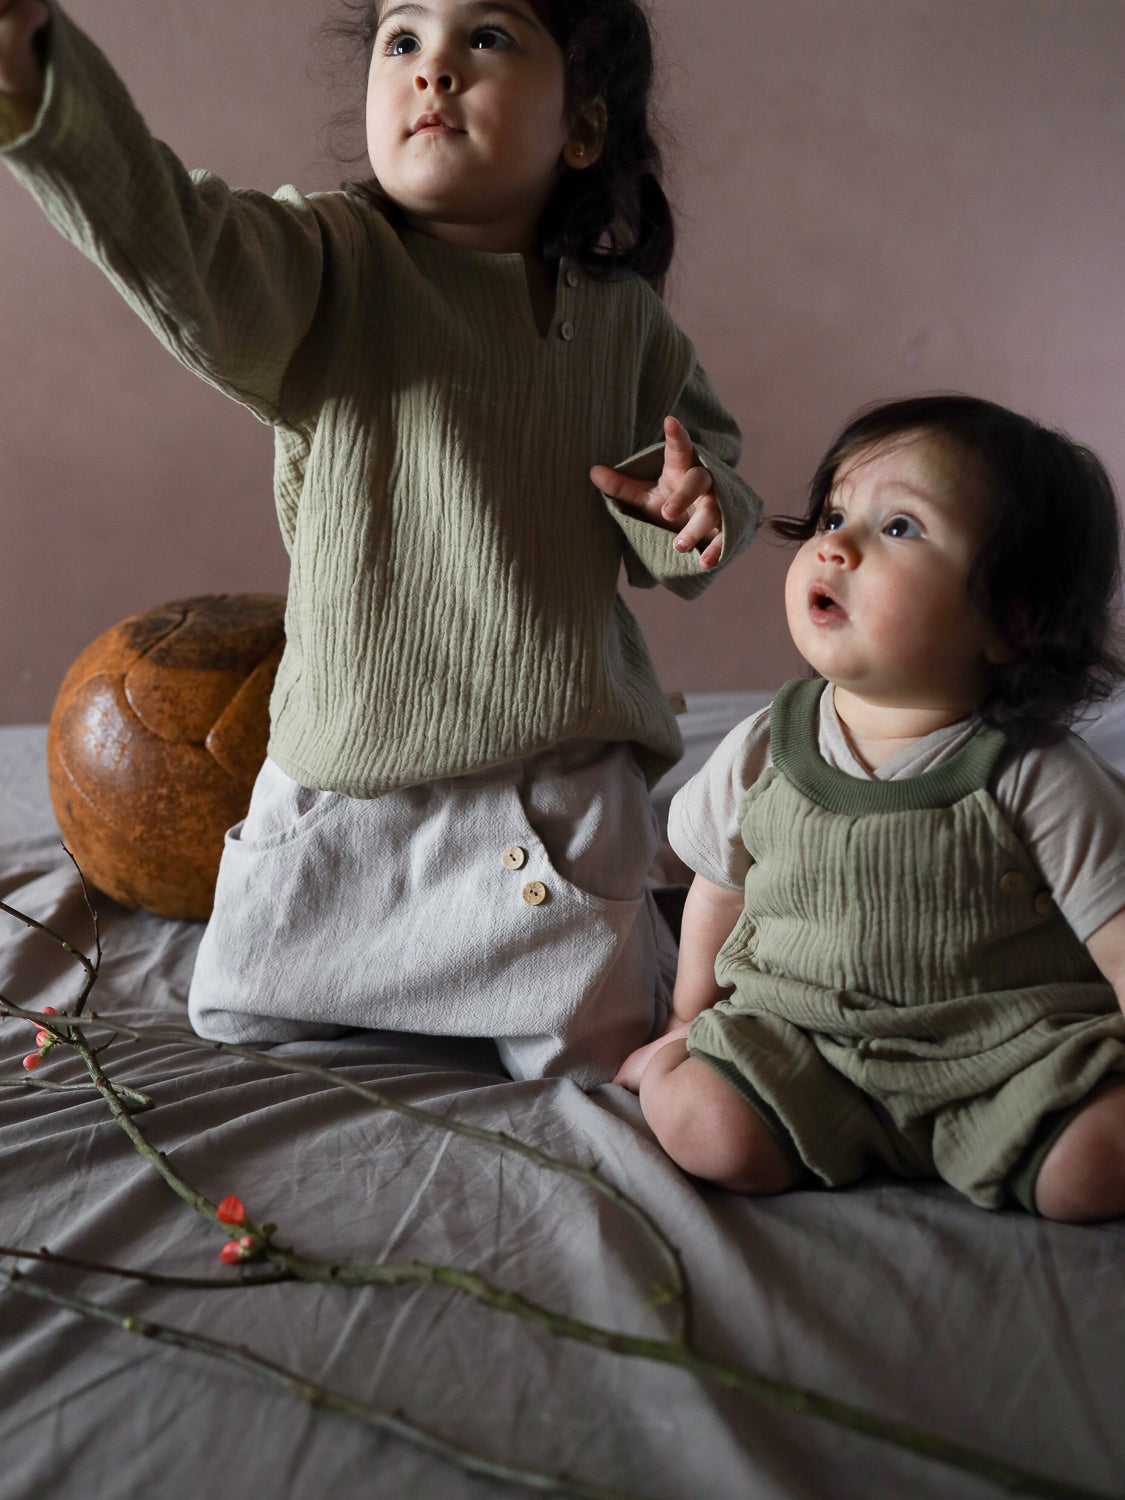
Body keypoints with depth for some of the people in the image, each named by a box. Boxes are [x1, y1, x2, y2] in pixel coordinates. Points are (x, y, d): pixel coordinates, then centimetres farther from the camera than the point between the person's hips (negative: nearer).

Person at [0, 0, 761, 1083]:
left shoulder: (620, 315, 0)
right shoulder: (330, 267, -9)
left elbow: (696, 486, 12)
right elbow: (182, 254, -31)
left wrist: (692, 505, -13)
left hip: (560, 787, 1)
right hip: (342, 776, 0)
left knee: (591, 1056, 7)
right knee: (238, 1017, 14)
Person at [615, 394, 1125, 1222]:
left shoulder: (1038, 779, -14)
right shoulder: (763, 751, -4)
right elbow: (719, 891, 13)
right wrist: (689, 1026, 22)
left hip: (1008, 1048, -1)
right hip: (798, 1032, 2)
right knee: (702, 1121, -23)